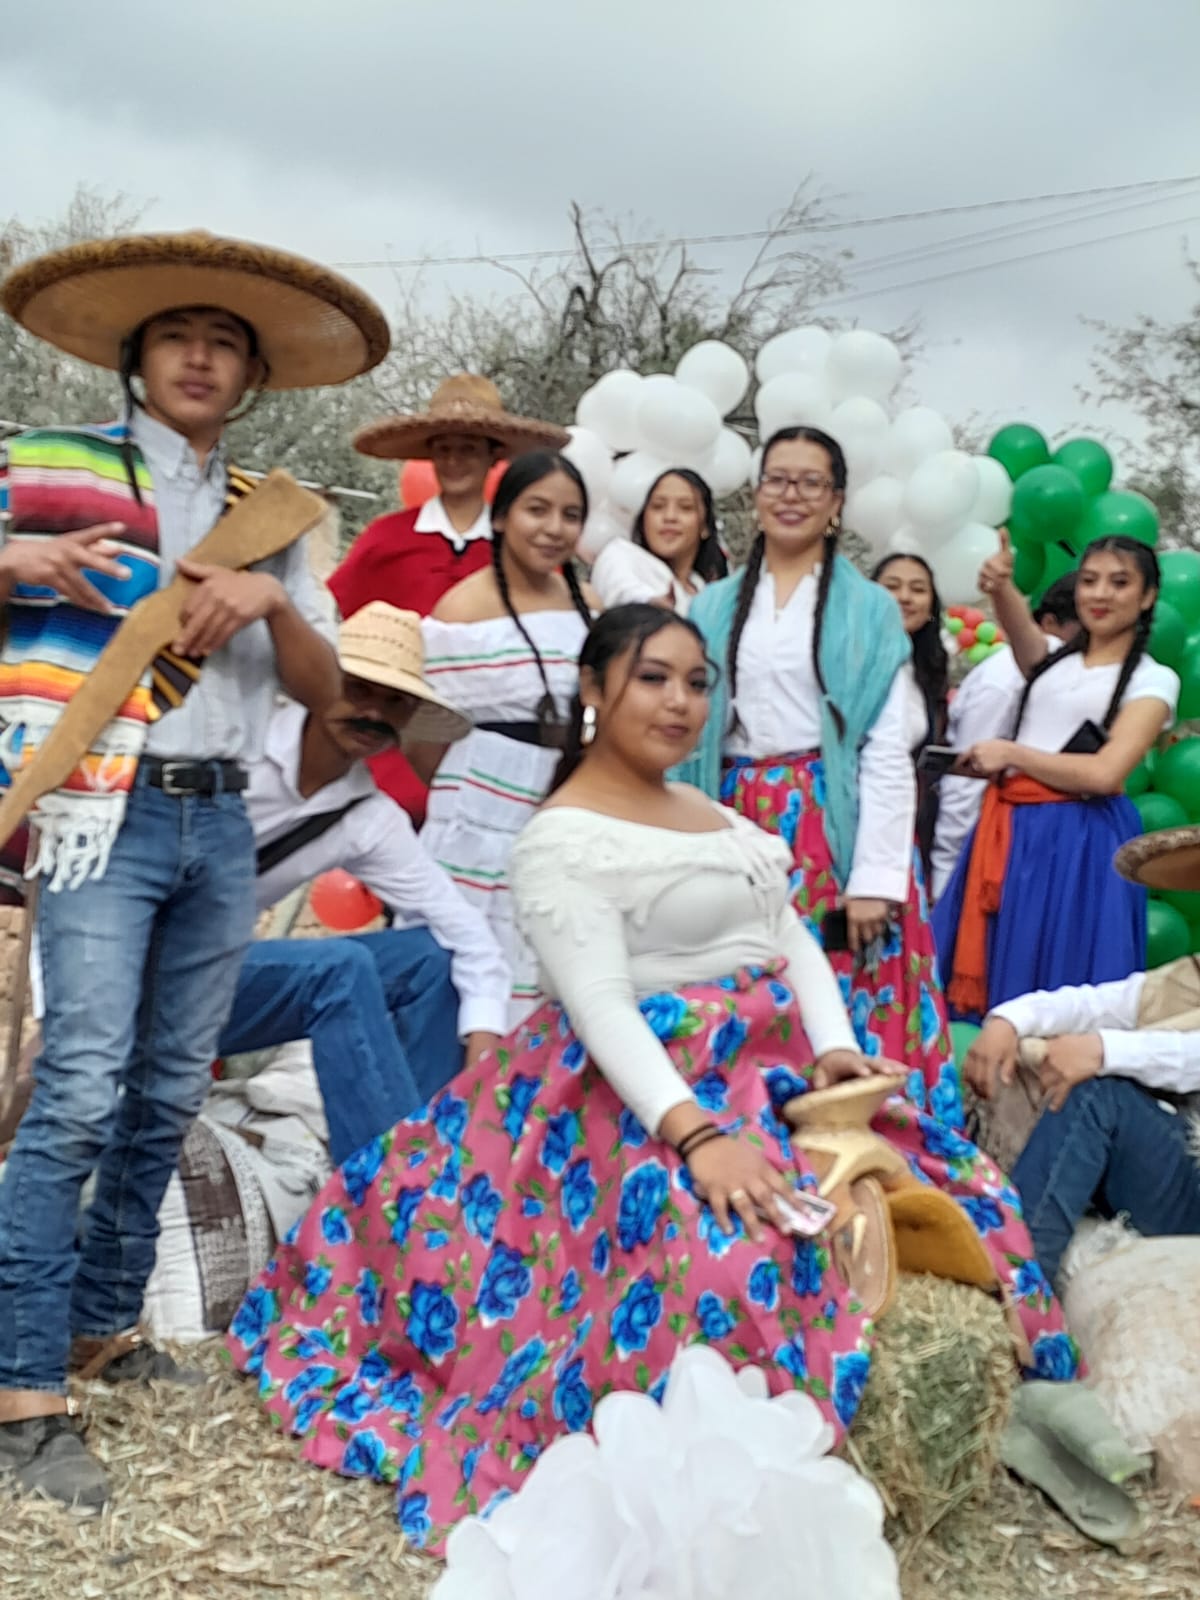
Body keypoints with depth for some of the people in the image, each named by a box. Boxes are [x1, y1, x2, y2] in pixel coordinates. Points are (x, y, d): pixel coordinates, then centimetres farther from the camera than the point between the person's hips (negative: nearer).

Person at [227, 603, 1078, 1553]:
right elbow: (599, 1004, -21)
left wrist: (836, 1048, -6)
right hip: (646, 1090, -8)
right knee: (729, 1255, -34)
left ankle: (849, 1440, 10)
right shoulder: (564, 838, -10)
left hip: (773, 1072, 8)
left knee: (953, 1194, -3)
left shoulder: (715, 812, 17)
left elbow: (794, 938, 12)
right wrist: (693, 1132, -32)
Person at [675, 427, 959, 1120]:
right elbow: (686, 732, 10)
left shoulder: (869, 609, 3)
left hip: (832, 827, -2)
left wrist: (876, 877, -11)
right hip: (738, 825, 3)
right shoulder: (713, 607, 12)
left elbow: (888, 754, -3)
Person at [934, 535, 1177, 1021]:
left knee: (1054, 982, -1)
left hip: (1077, 842, -5)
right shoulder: (1053, 660, 13)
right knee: (995, 968, 8)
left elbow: (1104, 773, -12)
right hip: (1009, 830, 5)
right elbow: (1021, 628, -12)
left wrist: (1011, 753, -7)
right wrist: (1001, 588, -33)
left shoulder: (1153, 680, 0)